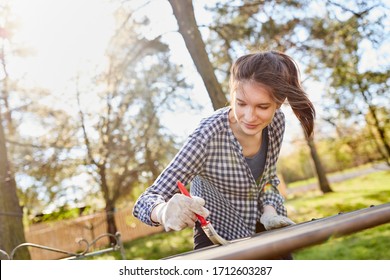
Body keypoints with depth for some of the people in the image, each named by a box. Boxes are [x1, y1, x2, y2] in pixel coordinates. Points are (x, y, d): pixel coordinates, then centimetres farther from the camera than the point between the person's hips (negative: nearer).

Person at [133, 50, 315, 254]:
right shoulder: (207, 137, -31)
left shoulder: (276, 122, -15)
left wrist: (269, 212, -15)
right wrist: (166, 210, -54)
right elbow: (146, 200, -32)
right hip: (218, 244, -4)